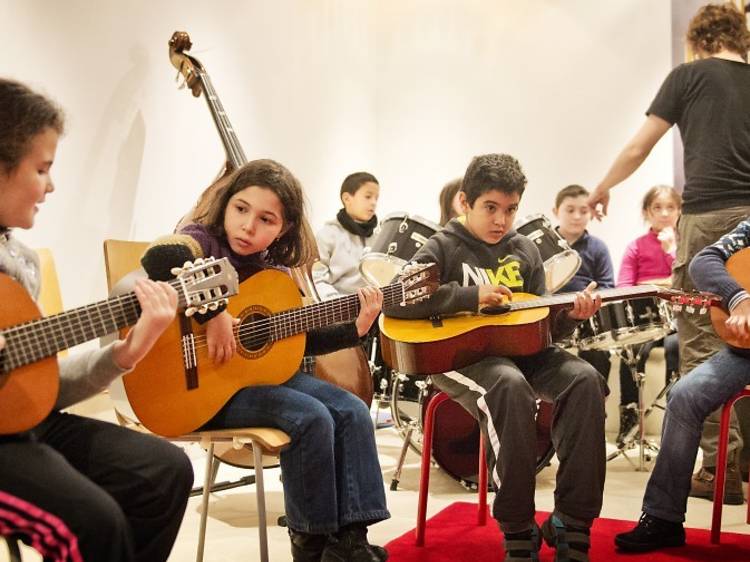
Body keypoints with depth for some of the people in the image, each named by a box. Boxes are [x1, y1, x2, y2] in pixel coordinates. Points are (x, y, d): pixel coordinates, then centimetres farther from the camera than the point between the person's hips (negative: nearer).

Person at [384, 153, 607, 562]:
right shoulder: (444, 247, -1)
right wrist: (471, 296, -18)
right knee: (510, 386, -37)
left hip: (519, 348, 5)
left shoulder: (524, 251, 14)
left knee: (584, 379, -22)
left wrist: (569, 316, -8)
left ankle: (572, 523, -18)